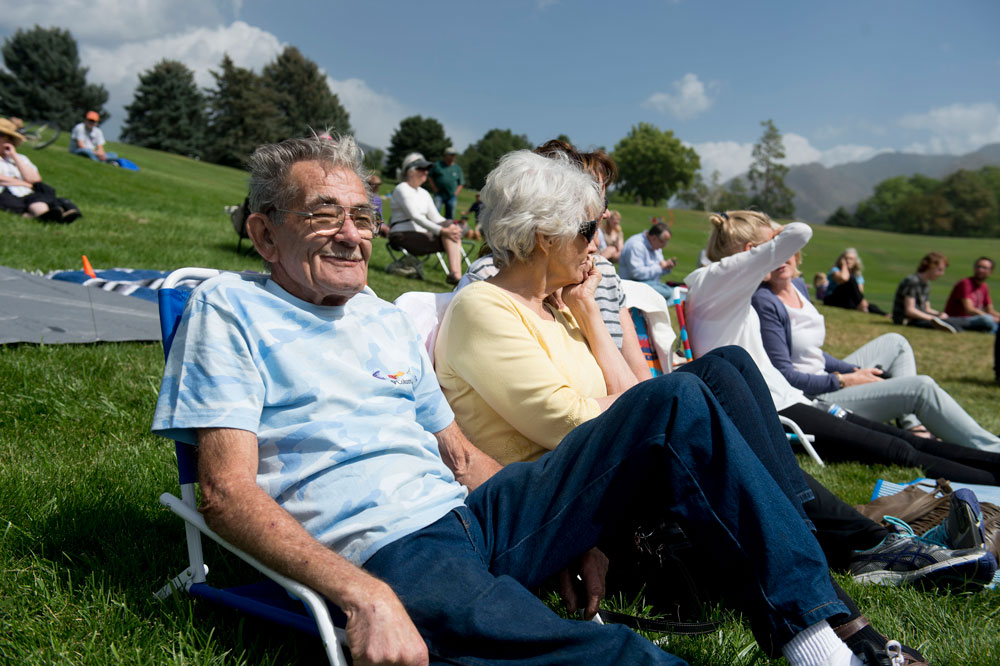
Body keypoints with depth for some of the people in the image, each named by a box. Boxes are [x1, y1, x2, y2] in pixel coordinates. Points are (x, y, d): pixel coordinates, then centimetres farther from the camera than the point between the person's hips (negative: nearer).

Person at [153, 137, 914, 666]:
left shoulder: (387, 319, 20)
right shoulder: (229, 309, 2)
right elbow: (227, 491, -10)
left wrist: (571, 531, 7)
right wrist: (362, 595, -25)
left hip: (473, 516, 7)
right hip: (384, 556, -7)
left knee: (671, 402, -4)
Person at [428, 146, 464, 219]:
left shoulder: (457, 168, 11)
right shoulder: (437, 165, 5)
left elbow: (461, 183, 15)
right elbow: (430, 178, 7)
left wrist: (455, 193, 2)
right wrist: (435, 189, -3)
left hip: (452, 196, 2)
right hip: (439, 194, -2)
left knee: (450, 217, 1)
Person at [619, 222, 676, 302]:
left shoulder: (657, 247, 14)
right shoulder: (636, 245, -17)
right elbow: (637, 273, -26)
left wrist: (667, 267, 1)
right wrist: (659, 267, -18)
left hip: (653, 282, 9)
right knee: (668, 293, -30)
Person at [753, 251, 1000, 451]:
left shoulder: (797, 286, 8)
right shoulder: (764, 303, -20)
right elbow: (784, 375, -21)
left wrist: (853, 370, 3)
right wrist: (845, 380, -14)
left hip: (824, 380, 10)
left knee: (895, 342, 19)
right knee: (922, 387, -13)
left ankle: (913, 427, 8)